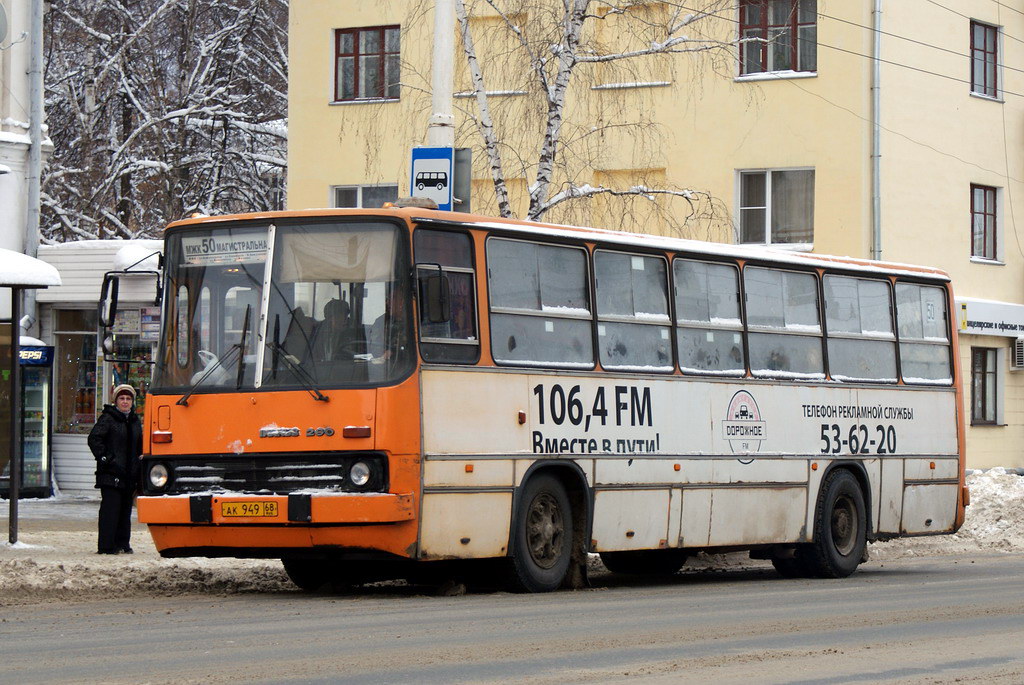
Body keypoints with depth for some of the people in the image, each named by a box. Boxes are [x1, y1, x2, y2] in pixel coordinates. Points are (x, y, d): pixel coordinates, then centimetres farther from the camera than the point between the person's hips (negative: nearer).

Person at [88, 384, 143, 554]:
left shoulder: (135, 421, 16)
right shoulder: (108, 418, -4)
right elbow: (94, 438, -11)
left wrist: (137, 461, 14)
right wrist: (104, 458, -15)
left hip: (129, 474, 7)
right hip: (111, 474, -7)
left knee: (125, 509, 9)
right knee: (110, 509, -9)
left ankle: (123, 544, 15)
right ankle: (107, 546, -9)